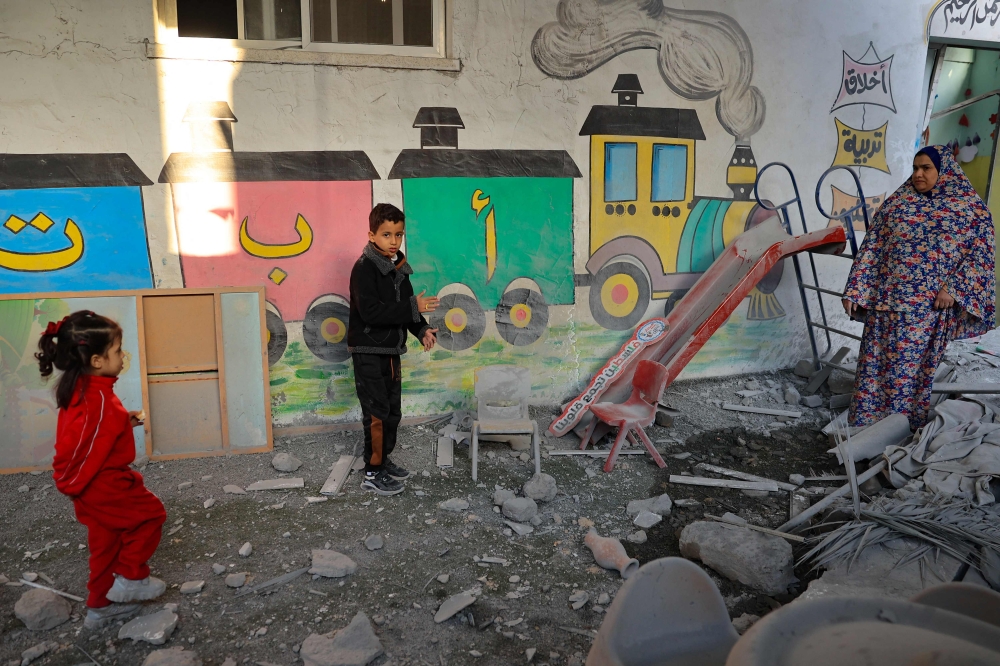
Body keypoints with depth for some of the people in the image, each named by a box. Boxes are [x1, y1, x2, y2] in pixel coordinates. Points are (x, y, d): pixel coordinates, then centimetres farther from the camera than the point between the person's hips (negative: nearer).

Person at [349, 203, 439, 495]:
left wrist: (422, 329, -3)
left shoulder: (399, 268, 9)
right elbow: (370, 312, -26)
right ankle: (372, 473, 8)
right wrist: (413, 307, -26)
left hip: (391, 351, 8)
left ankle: (383, 460, 32)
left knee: (392, 411, 16)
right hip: (369, 353, -8)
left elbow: (407, 306, 15)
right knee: (377, 413, -3)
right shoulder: (364, 268, -16)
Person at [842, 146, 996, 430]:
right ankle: (865, 423, 12)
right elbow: (871, 247, 6)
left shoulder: (972, 207, 3)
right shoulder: (896, 202, 10)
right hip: (886, 298, 2)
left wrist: (954, 289, -15)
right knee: (875, 361, 3)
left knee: (914, 366, 3)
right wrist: (855, 289, -1)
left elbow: (980, 254, -2)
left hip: (929, 306, -2)